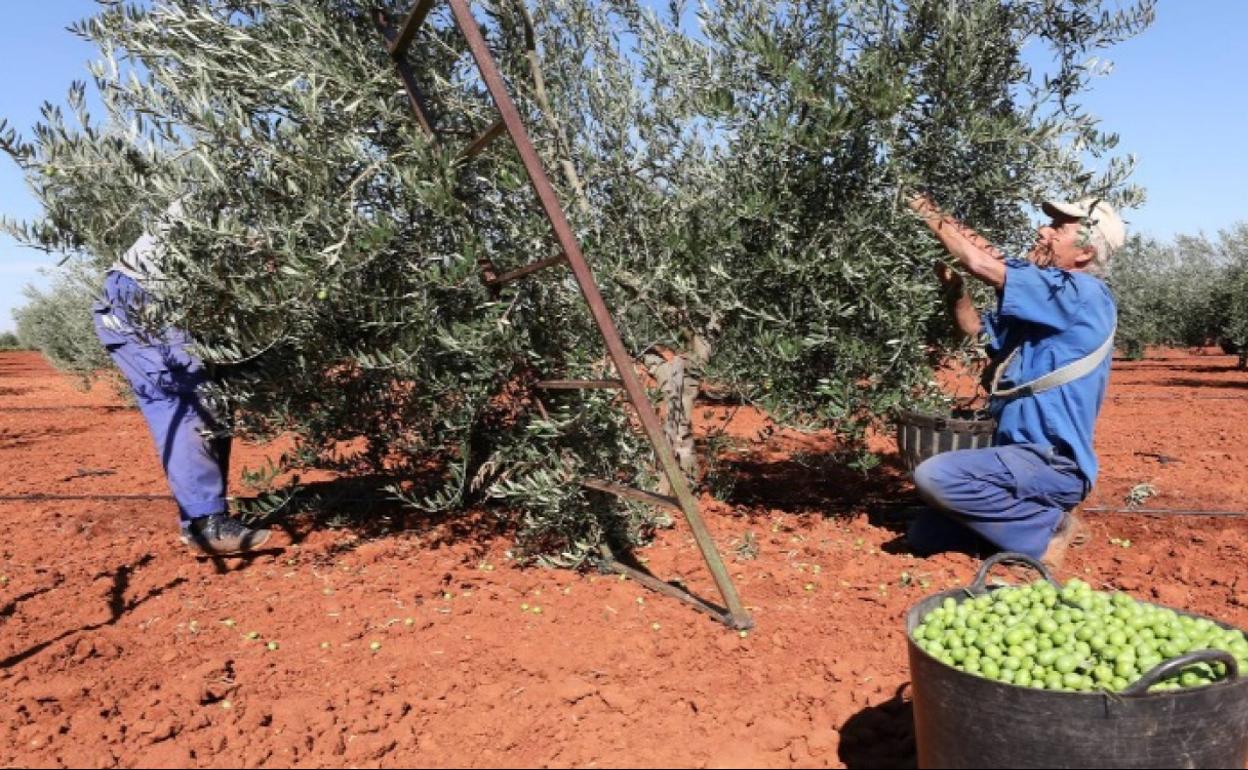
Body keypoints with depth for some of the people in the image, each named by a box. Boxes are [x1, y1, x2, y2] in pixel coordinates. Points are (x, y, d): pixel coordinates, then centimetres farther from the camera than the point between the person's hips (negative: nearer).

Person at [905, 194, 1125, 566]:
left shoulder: (1084, 295, -13)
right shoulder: (1038, 307, 15)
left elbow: (981, 264, -18)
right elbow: (976, 328, 23)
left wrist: (932, 215, -4)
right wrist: (950, 280, 4)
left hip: (1052, 464, -9)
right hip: (1024, 457, 9)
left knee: (934, 475, -29)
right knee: (923, 535, 4)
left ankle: (1047, 529, -10)